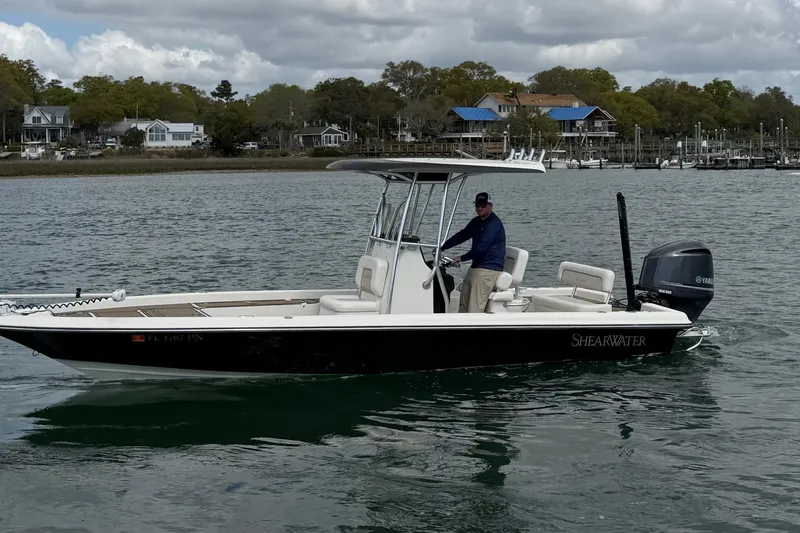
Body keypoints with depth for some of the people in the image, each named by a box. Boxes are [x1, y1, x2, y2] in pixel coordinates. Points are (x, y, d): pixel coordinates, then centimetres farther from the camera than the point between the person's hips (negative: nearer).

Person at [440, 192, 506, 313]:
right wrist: (441, 247, 14)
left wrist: (462, 258, -14)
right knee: (463, 305, 11)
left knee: (475, 309, -16)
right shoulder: (477, 222, 16)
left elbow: (481, 248, -21)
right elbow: (461, 236, 22)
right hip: (475, 267, 10)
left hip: (488, 270, -10)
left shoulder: (494, 224, -15)